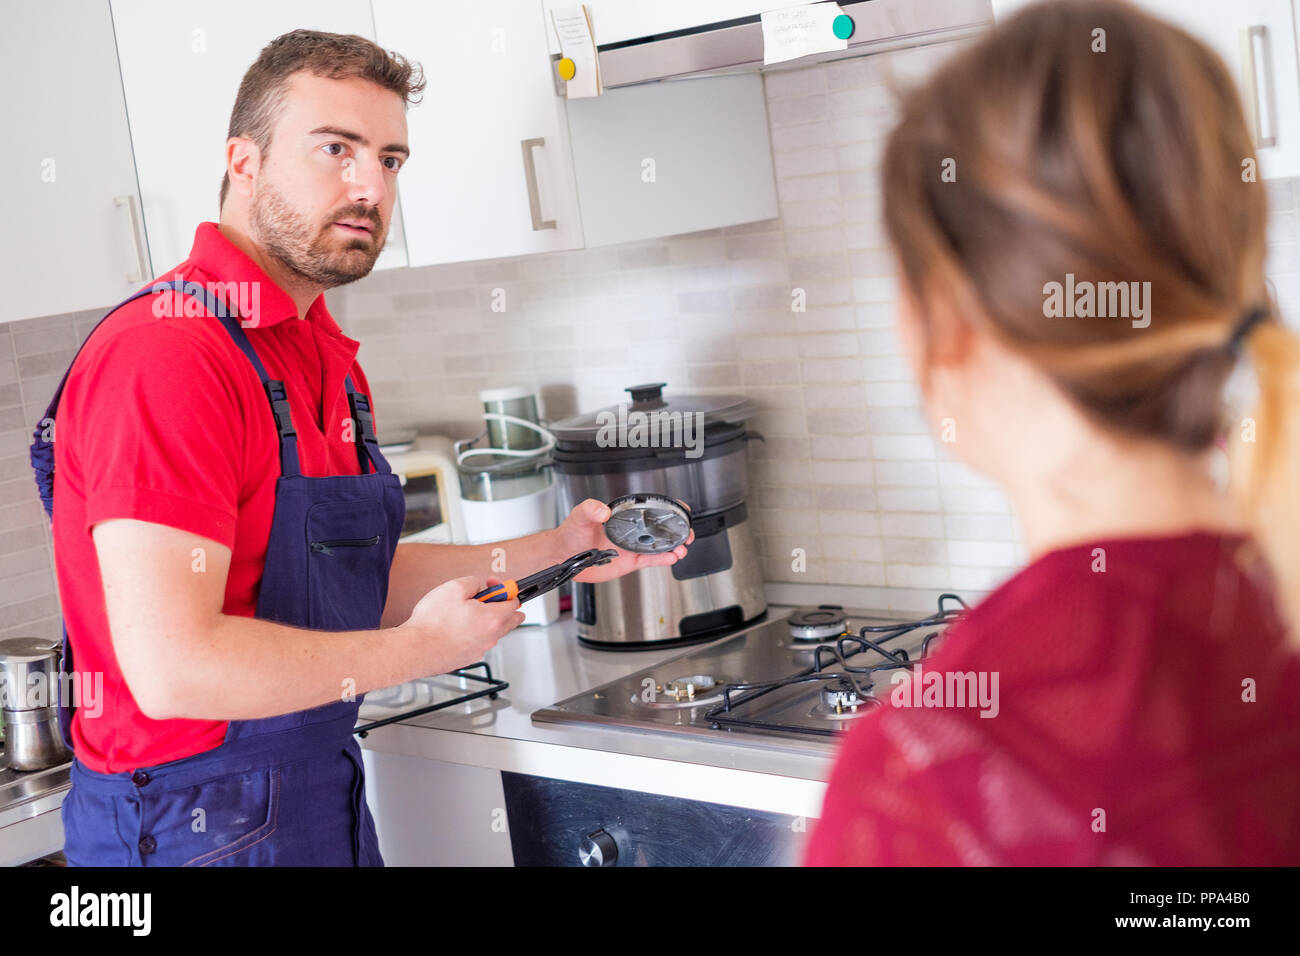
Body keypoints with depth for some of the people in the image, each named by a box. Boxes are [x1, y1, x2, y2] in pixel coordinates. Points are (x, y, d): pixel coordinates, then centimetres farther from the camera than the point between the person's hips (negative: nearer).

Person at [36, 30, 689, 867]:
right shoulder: (167, 352, -22)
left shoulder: (328, 361, 9)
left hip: (326, 798, 9)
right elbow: (172, 665, -29)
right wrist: (421, 650, -17)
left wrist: (560, 548, 10)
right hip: (197, 826, -9)